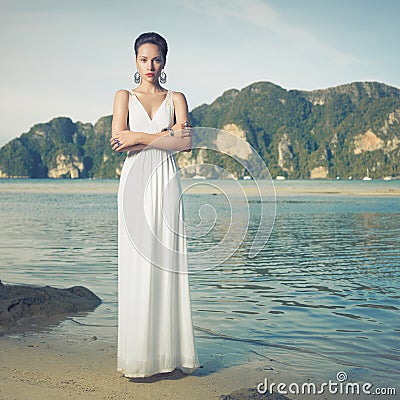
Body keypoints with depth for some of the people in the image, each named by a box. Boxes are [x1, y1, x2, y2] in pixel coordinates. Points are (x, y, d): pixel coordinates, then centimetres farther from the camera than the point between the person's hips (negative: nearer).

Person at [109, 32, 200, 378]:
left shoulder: (176, 98, 13)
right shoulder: (124, 96, 13)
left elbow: (186, 143, -3)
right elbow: (118, 143, -3)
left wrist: (142, 137, -8)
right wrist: (167, 133, -6)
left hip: (166, 184, 1)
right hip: (135, 183, -1)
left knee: (169, 265, -1)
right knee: (137, 267, -3)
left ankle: (169, 352, 7)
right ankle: (138, 357, 4)